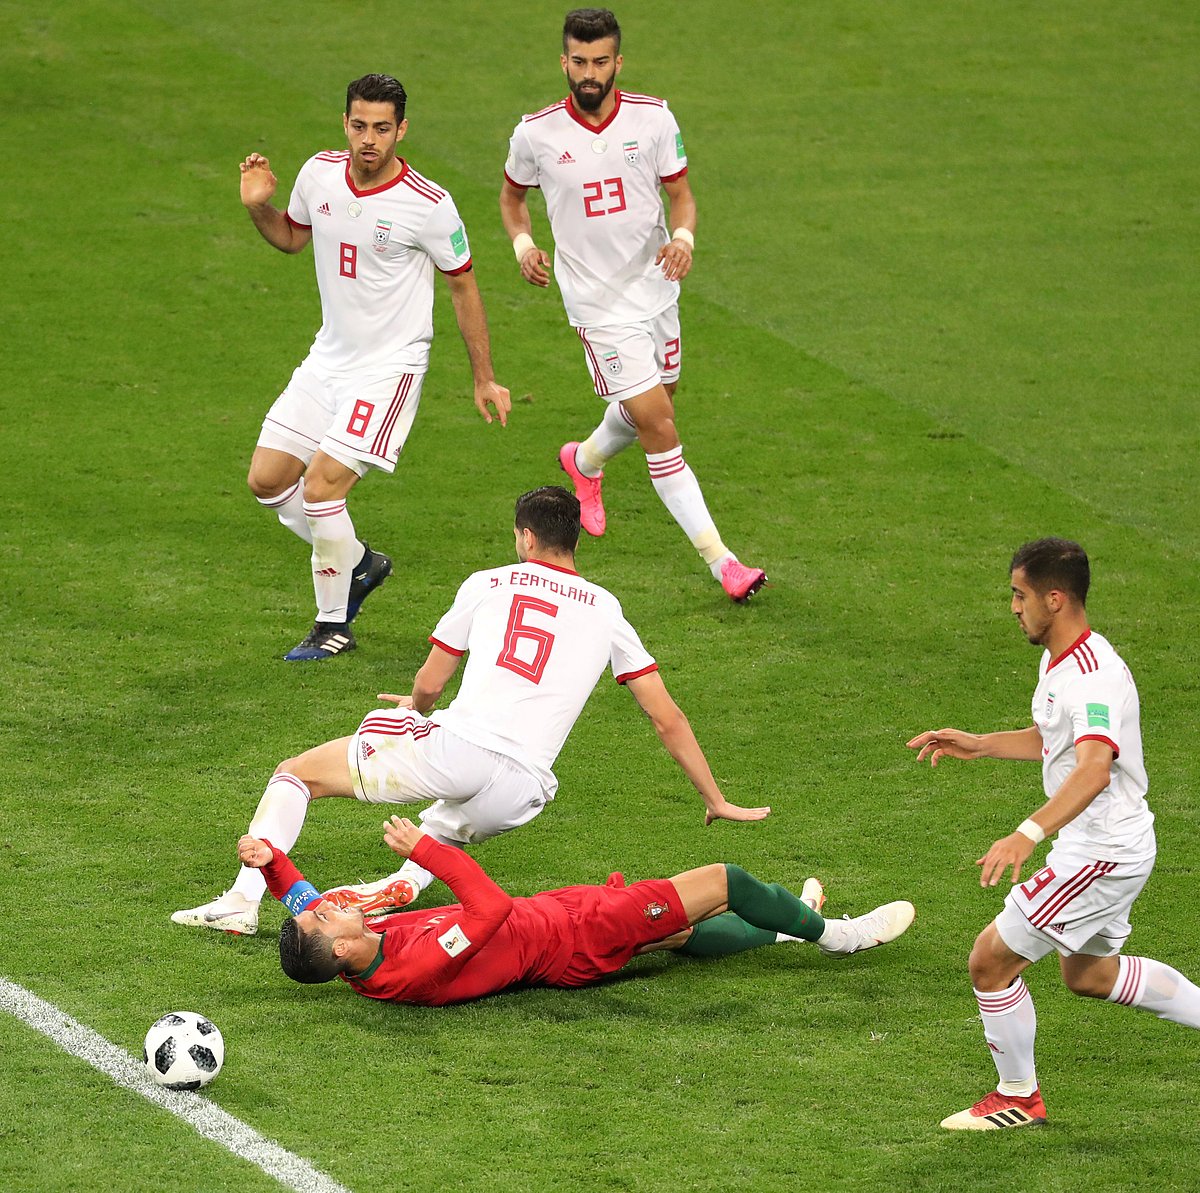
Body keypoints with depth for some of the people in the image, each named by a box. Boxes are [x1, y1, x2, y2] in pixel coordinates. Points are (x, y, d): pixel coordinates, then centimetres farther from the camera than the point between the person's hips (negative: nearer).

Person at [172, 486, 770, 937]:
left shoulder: (490, 584, 15)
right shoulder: (606, 610, 19)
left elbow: (428, 683, 20)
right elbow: (667, 718, 18)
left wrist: (416, 708, 45)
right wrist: (716, 802, 28)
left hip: (455, 743, -2)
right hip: (521, 790, 2)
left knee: (295, 772, 15)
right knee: (445, 825, 38)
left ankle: (243, 901, -3)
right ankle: (407, 881, 3)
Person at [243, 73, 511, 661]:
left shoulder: (429, 205, -19)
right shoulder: (319, 173, -4)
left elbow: (462, 286, -5)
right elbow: (292, 237, 17)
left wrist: (484, 380, 0)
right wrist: (258, 207, -6)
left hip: (390, 365, -6)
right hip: (328, 358, 7)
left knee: (321, 487, -17)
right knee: (267, 481, 6)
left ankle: (334, 624, 2)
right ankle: (360, 564, 29)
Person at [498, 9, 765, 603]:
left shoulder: (652, 118, -7)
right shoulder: (537, 133, -9)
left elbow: (681, 194, 0)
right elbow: (512, 195, 10)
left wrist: (684, 236, -21)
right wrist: (522, 243, -9)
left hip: (656, 285, 4)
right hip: (600, 304, -4)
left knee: (649, 408, 21)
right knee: (659, 427, -10)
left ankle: (585, 461, 55)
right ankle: (720, 560, -8)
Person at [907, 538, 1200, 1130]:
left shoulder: (1094, 679, -28)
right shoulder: (1058, 662, 6)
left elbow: (1095, 768, -44)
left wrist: (1029, 834, -56)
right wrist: (979, 744, 14)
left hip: (1101, 853, -11)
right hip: (1093, 844, 11)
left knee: (990, 961, -5)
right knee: (1090, 975, 27)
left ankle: (1017, 1097, 12)